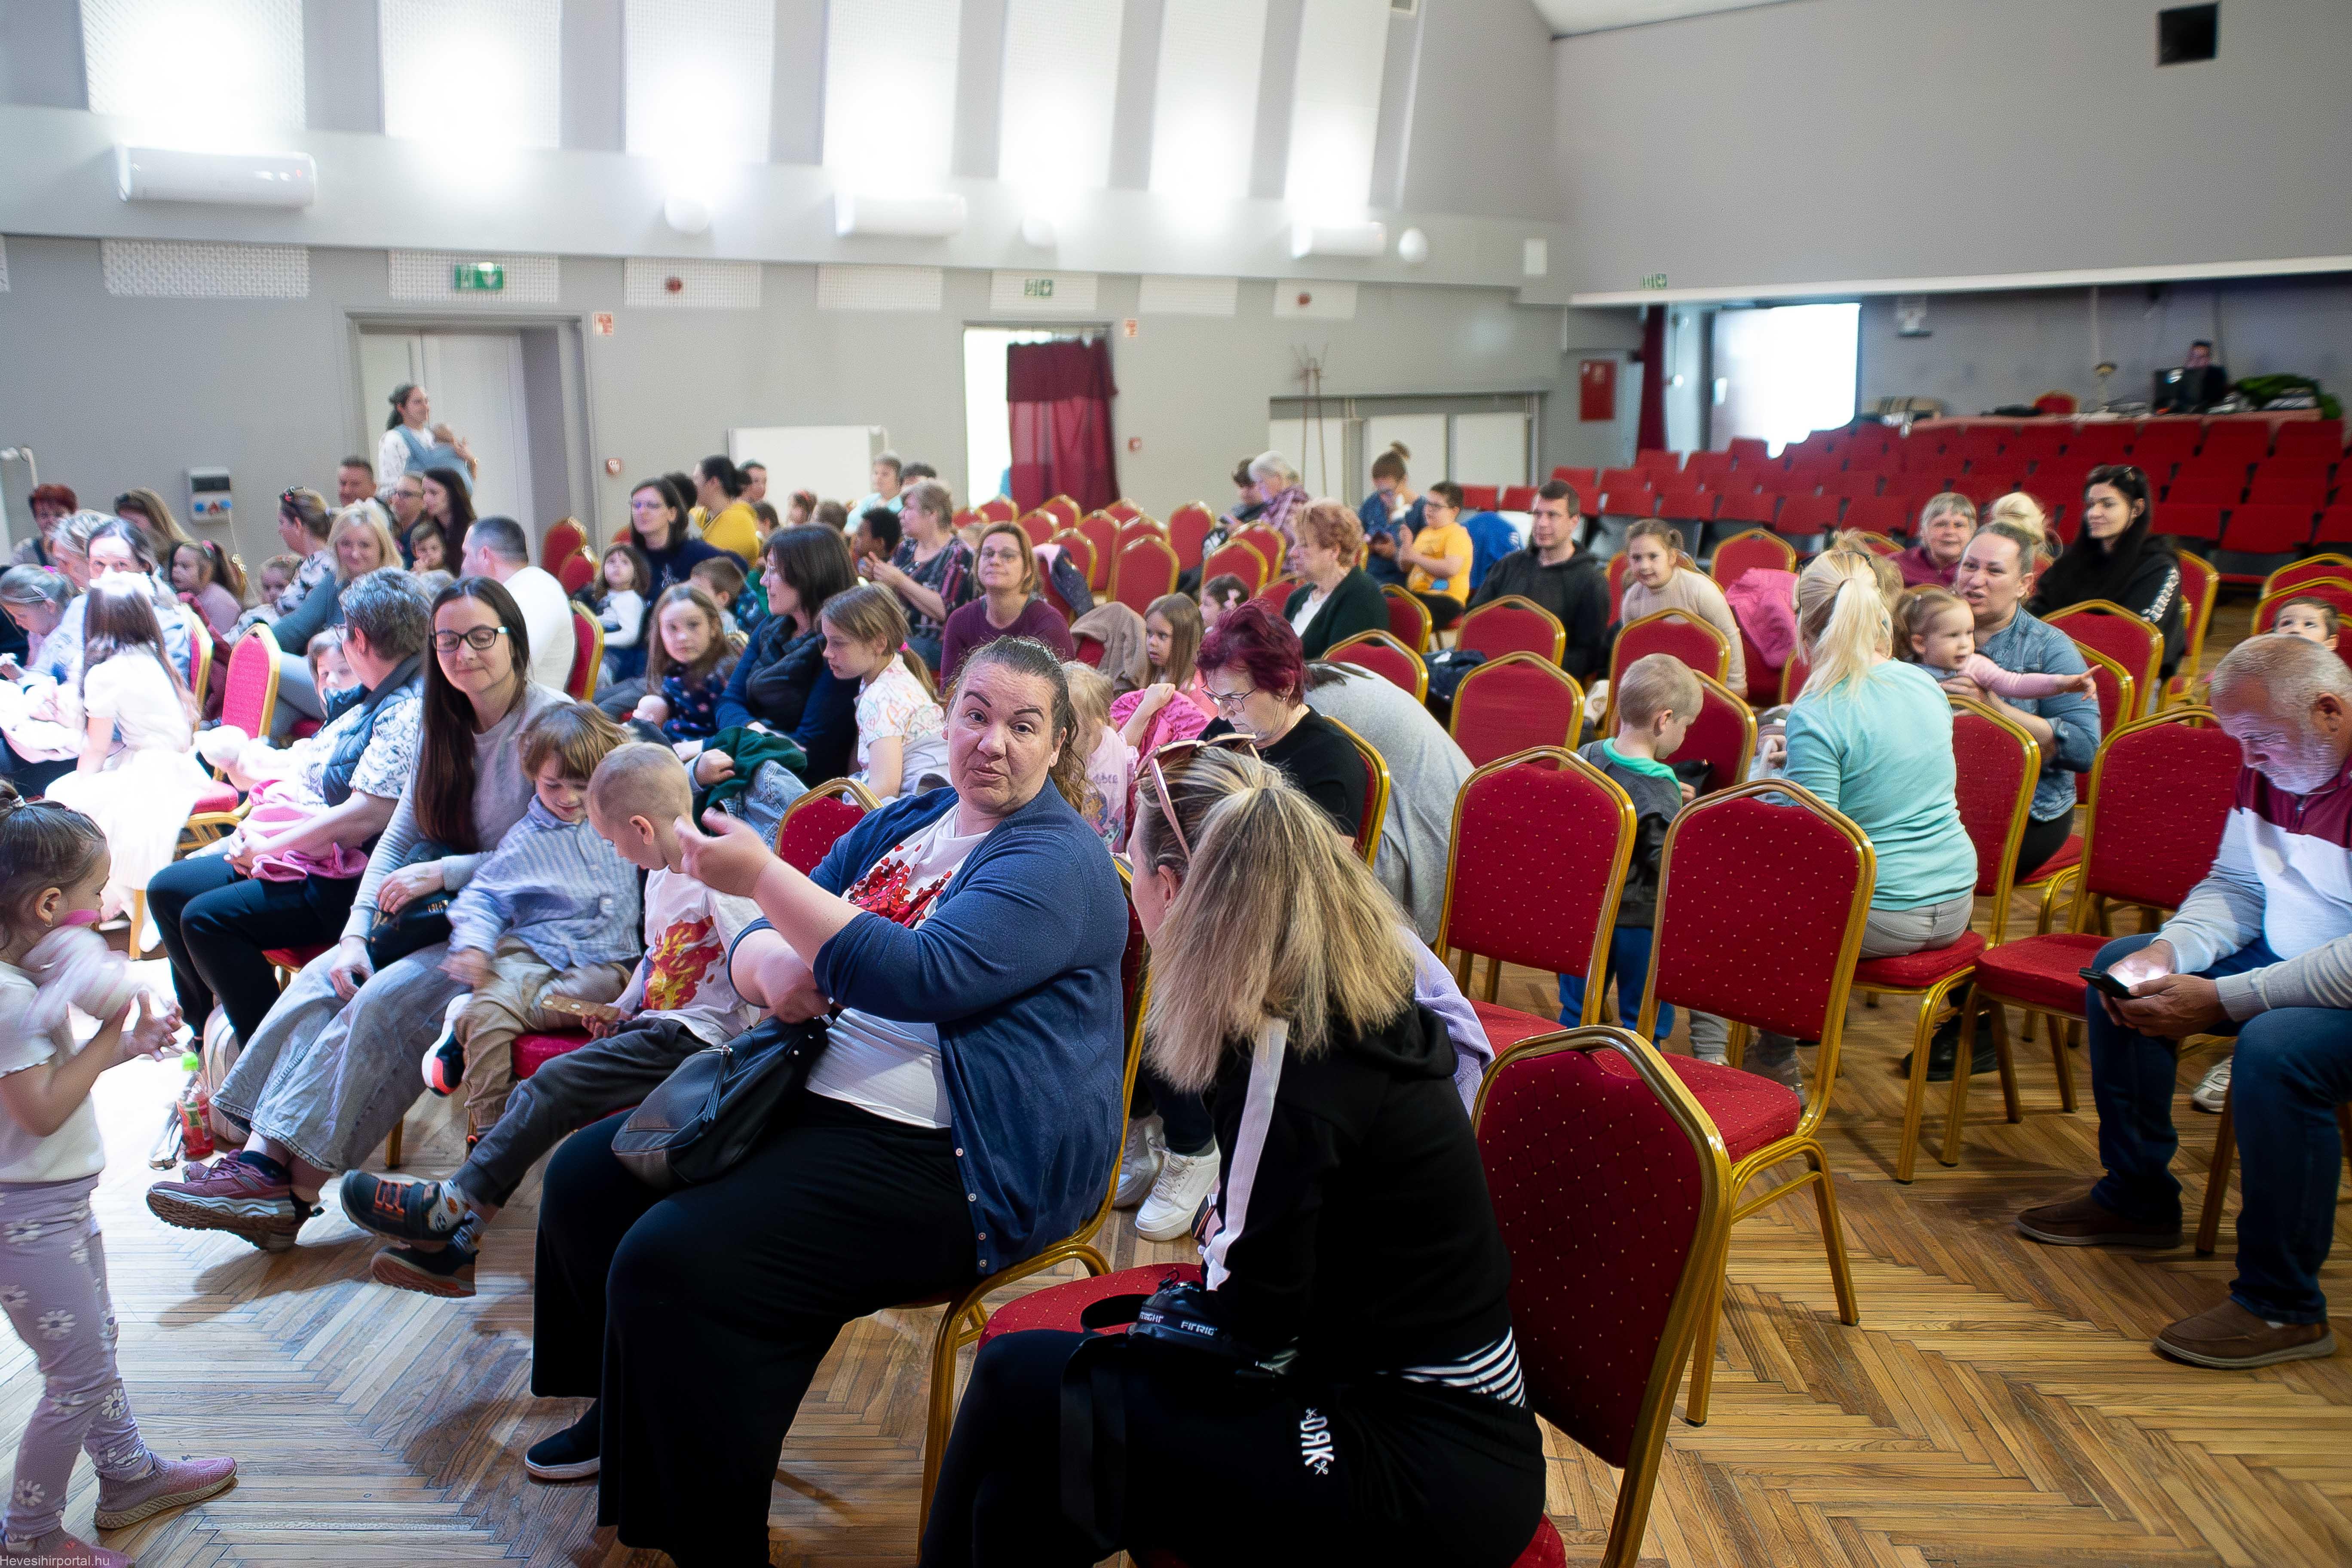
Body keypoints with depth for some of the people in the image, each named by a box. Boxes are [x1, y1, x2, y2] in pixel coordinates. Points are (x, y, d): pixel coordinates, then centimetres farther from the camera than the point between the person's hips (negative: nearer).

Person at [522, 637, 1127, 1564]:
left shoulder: (1058, 863, -12)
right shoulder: (898, 827, 13)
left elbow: (921, 976, -26)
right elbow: (757, 949, 13)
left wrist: (765, 880, -24)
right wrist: (769, 961, -12)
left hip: (949, 1163, -9)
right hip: (818, 1097, 9)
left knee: (673, 1262, -23)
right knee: (586, 1177, 9)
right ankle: (623, 1418, 31)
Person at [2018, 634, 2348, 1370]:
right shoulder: (2272, 768, 1)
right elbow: (2235, 887, 9)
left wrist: (2221, 1000, -31)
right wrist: (2168, 952, -10)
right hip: (2290, 960, 10)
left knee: (2275, 1050, -36)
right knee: (2122, 966, 9)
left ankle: (2282, 1308, -19)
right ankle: (2137, 1200, 20)